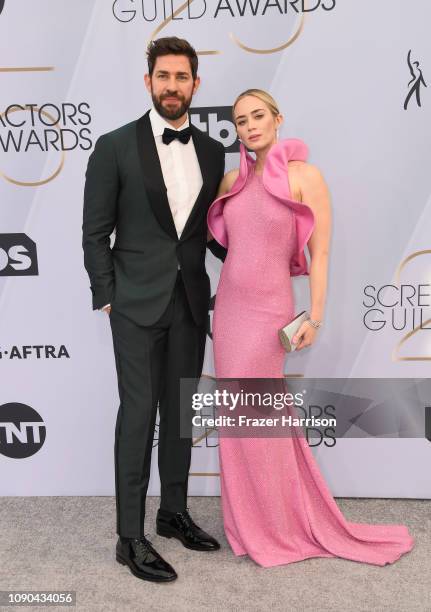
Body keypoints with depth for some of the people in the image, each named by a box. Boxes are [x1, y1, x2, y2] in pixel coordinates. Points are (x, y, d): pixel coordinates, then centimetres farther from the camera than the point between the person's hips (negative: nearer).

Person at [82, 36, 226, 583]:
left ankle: (174, 513, 31)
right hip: (138, 305, -4)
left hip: (190, 302, 5)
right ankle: (130, 538, 13)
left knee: (180, 411, 13)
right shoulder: (115, 147, -3)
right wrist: (107, 298, -7)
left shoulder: (212, 152, 9)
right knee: (138, 414, -1)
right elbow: (95, 233, -3)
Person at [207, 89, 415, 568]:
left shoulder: (306, 175, -9)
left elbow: (320, 252, -9)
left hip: (267, 309, -6)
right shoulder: (232, 181, 8)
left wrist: (315, 317, -11)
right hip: (228, 305, 6)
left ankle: (281, 527, 23)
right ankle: (254, 520, 31)